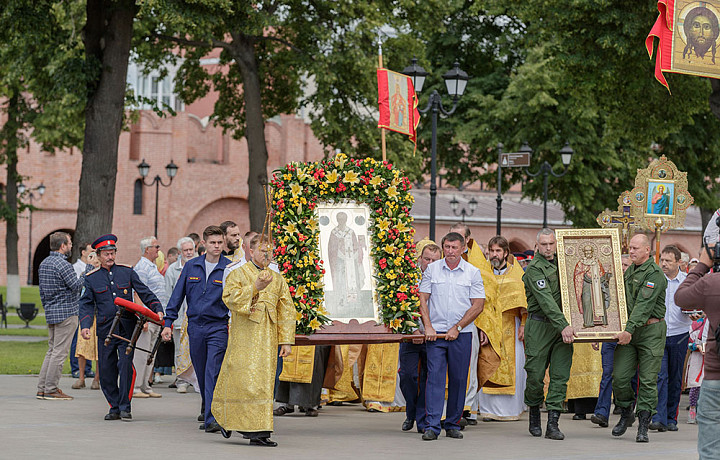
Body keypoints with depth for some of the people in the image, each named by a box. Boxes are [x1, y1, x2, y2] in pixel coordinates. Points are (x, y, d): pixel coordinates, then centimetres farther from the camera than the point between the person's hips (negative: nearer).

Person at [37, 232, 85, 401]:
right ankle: (51, 389, -5)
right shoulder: (63, 264, -16)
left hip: (51, 312, 9)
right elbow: (77, 286, -18)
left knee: (52, 350, 13)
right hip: (66, 312, -9)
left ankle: (42, 388, 12)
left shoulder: (43, 264, 13)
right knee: (60, 352, -5)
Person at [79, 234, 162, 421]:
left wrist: (157, 309, -3)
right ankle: (114, 407, 16)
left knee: (125, 364, -14)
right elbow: (86, 305, 7)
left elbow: (144, 293, 11)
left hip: (127, 328, -1)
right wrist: (85, 325, -7)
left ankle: (125, 407, -6)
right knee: (106, 370, 2)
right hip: (105, 330, 1)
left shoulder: (127, 272, 8)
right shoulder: (91, 278, 8)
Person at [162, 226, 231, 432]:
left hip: (218, 327, -4)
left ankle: (212, 419, -17)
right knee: (201, 374, 11)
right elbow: (178, 295, 10)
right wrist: (168, 323, 4)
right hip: (195, 326, 4)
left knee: (213, 372, -14)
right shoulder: (191, 266, 7)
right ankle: (208, 411, 26)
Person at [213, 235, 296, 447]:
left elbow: (286, 311, 14)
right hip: (244, 335, -5)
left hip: (268, 337, 5)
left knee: (264, 381, 3)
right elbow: (230, 298, -15)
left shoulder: (277, 279, 15)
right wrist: (254, 288, -25)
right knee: (246, 380, -10)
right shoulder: (238, 274, 2)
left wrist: (286, 340, 6)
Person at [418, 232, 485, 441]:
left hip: (461, 334, 0)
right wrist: (428, 327, -6)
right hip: (435, 333, 0)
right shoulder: (432, 269, 6)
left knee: (458, 379, 4)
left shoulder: (473, 273, 2)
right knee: (435, 377, -8)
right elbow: (423, 299, 6)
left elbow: (478, 305, -1)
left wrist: (457, 328, -7)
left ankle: (453, 425, 15)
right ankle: (431, 426, -11)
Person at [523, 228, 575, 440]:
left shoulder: (561, 262, 14)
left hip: (563, 326, 5)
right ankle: (534, 413, 23)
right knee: (535, 374, -1)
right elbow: (546, 300, -18)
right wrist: (563, 325, -27)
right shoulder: (534, 268, -7)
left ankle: (553, 424, -5)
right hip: (540, 325, -5)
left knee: (560, 376, -4)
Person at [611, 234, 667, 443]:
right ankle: (626, 414, 20)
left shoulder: (655, 274, -11)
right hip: (629, 331, 6)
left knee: (648, 380, -4)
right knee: (619, 377, -1)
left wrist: (629, 330, -27)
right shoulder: (628, 272, 15)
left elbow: (644, 305, -20)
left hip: (651, 331, -6)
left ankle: (643, 426, 0)